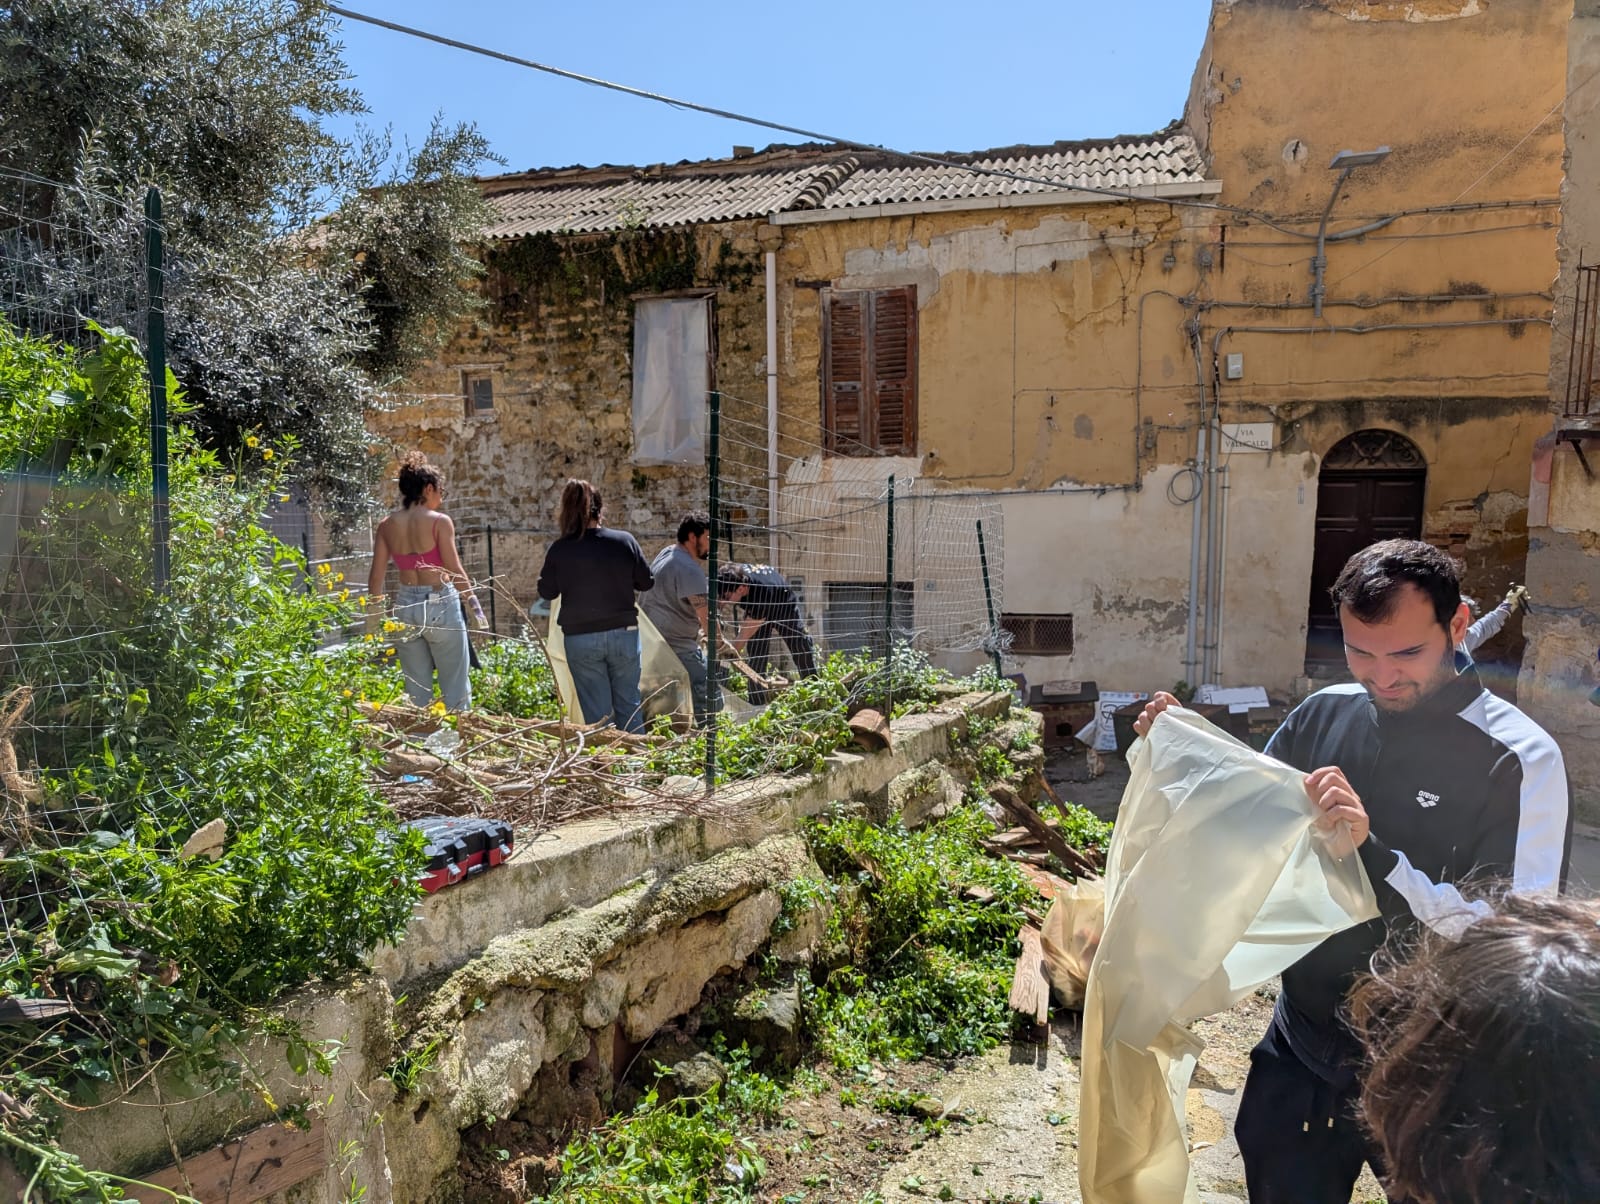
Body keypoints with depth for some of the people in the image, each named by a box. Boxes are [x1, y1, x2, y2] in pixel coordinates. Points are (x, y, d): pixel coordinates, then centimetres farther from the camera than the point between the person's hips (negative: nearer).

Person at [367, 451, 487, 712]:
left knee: (416, 688, 14)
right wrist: (475, 605, -3)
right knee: (455, 686, 6)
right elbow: (455, 570, -14)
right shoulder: (439, 521, -10)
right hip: (440, 604, -5)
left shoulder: (387, 525, 3)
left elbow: (376, 575, 3)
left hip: (406, 605, 5)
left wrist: (374, 617, 11)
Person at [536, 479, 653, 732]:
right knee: (629, 704, 14)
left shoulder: (559, 550, -9)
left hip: (580, 638, -1)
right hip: (623, 634, 1)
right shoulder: (625, 541, -7)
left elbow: (546, 592, 1)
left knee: (596, 711, 8)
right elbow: (646, 582, 2)